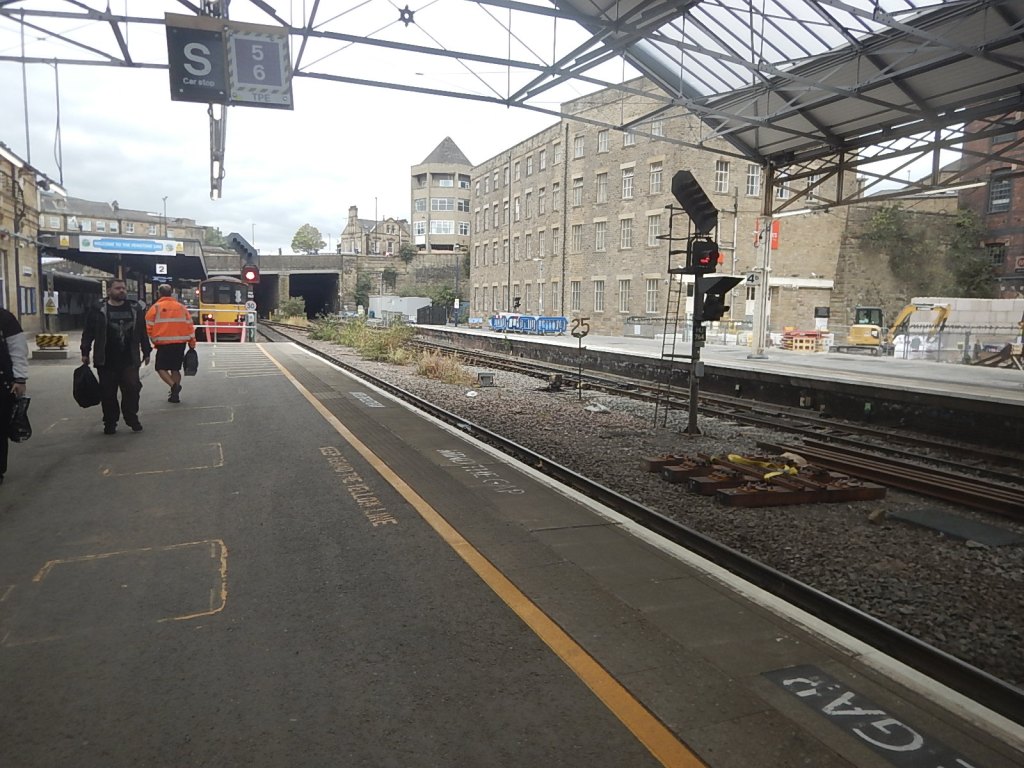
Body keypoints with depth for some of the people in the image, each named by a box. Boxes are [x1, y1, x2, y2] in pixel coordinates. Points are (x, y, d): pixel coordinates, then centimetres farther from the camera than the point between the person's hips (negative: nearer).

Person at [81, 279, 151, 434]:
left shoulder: (135, 310, 9)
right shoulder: (98, 311, 2)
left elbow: (143, 333, 14)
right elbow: (88, 333, 3)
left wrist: (146, 352, 13)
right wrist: (85, 353, -2)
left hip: (129, 360, 1)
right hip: (106, 361, -1)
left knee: (132, 388, -7)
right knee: (108, 393, 4)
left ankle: (132, 418, 9)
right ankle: (110, 423, 15)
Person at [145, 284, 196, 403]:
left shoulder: (156, 307, -3)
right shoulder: (182, 307, 7)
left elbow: (149, 326, -5)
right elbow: (190, 326, 7)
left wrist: (153, 340, 10)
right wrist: (192, 344, 13)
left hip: (164, 344, -4)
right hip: (180, 343, 4)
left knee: (161, 367, 7)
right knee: (175, 368, 13)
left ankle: (174, 385, -14)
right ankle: (175, 394, 12)